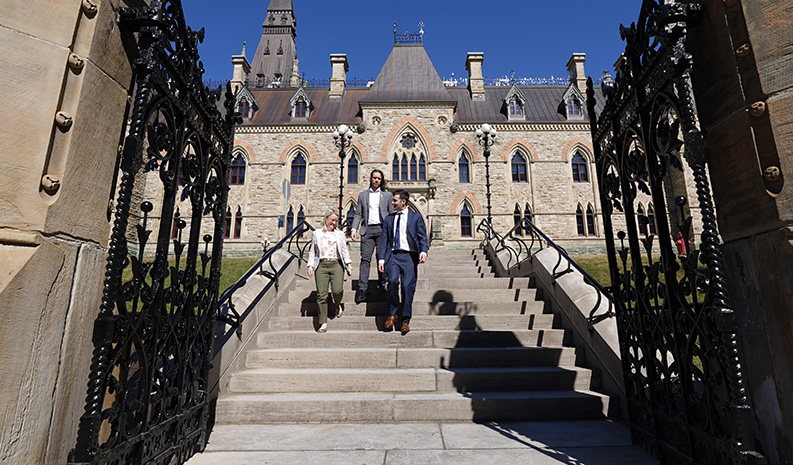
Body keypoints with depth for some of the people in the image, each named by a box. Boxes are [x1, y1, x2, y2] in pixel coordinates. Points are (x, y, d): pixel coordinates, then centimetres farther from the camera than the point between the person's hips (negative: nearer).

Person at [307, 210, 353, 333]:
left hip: (336, 264, 0)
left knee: (337, 290, -19)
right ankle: (323, 323, 3)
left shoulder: (340, 234, 17)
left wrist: (348, 264, 5)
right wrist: (310, 265, 5)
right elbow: (312, 251, 16)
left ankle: (337, 305, 18)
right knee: (321, 294, -5)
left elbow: (344, 250, 16)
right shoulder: (316, 234, 15)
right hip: (321, 265, 0)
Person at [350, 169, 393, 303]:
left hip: (382, 229, 0)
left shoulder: (387, 195, 14)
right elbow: (358, 214, 13)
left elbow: (391, 214, 10)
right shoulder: (362, 195, 17)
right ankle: (363, 290, -10)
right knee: (365, 259, -8)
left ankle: (382, 283, 20)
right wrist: (354, 229, -1)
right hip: (367, 229, 0)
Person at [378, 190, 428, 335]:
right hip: (393, 255, 2)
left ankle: (405, 321, 9)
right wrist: (381, 259, 5)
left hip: (409, 256, -1)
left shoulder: (416, 217, 10)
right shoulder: (389, 218, 18)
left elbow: (422, 236, 3)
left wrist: (423, 251, -16)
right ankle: (392, 314, 0)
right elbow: (384, 240, 15)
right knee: (392, 281, -21)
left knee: (408, 286, -6)